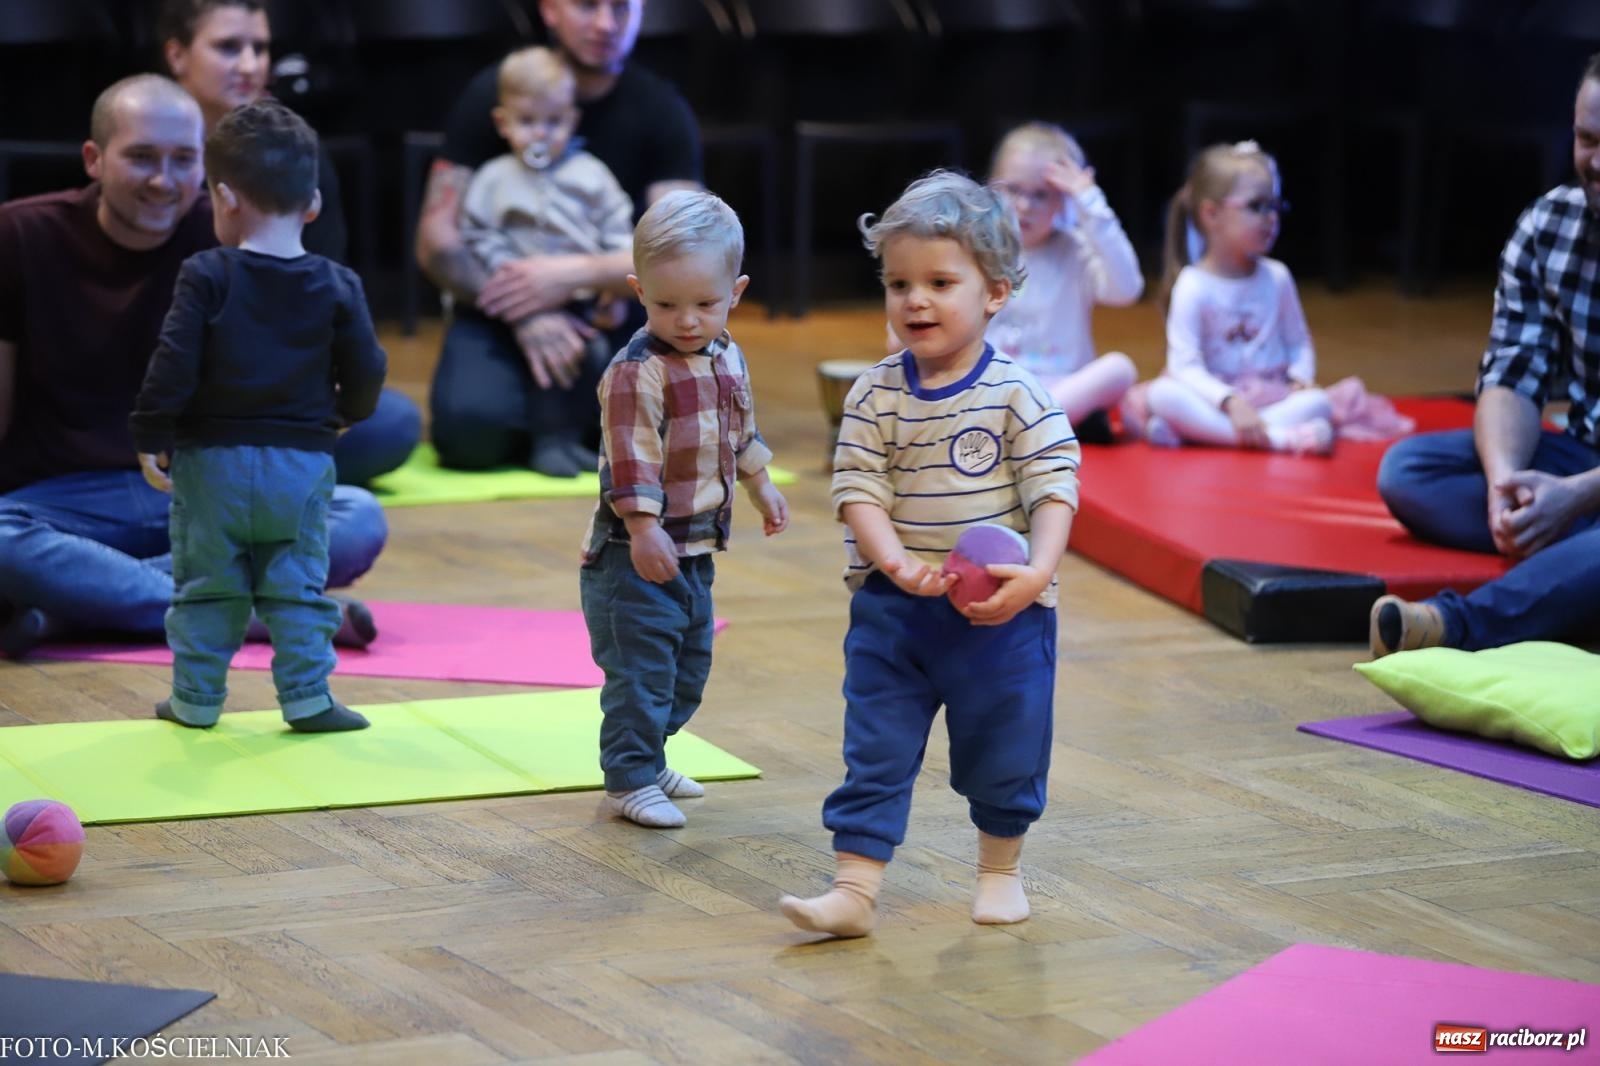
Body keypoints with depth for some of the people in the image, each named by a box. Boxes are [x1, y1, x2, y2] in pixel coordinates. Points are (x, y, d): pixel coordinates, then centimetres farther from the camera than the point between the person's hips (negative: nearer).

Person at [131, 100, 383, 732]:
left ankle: (196, 698, 16)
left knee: (205, 585, 10)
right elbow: (366, 371, 0)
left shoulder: (207, 277, -10)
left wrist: (151, 437, -4)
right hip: (301, 463, 1)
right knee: (297, 585, 10)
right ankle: (306, 697, 6)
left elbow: (174, 366, -14)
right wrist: (343, 415, 20)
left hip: (212, 460, -1)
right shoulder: (336, 287, -3)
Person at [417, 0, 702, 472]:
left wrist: (576, 274, -28)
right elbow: (436, 239, -10)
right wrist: (524, 318, -24)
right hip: (500, 313, -1)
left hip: (609, 313, 1)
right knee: (471, 427, -32)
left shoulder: (662, 110, -3)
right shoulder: (491, 94, -6)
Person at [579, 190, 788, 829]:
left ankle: (648, 758, 33)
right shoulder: (637, 371, -20)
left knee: (690, 662, 18)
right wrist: (643, 528, -29)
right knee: (641, 667, -5)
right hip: (638, 550, -9)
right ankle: (629, 782, 5)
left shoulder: (727, 358, 7)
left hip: (696, 546, 9)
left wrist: (761, 487, 32)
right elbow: (629, 457, -24)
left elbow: (740, 429, 23)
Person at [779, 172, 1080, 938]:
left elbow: (1054, 488, -12)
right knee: (875, 754, 2)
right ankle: (854, 889, 5)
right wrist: (896, 563, -25)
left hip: (1001, 613, -1)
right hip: (891, 611, 1)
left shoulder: (1018, 395, -9)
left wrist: (1037, 573, -26)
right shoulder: (875, 396, -4)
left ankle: (1001, 869, 34)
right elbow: (858, 491, -9)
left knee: (1004, 756, 13)